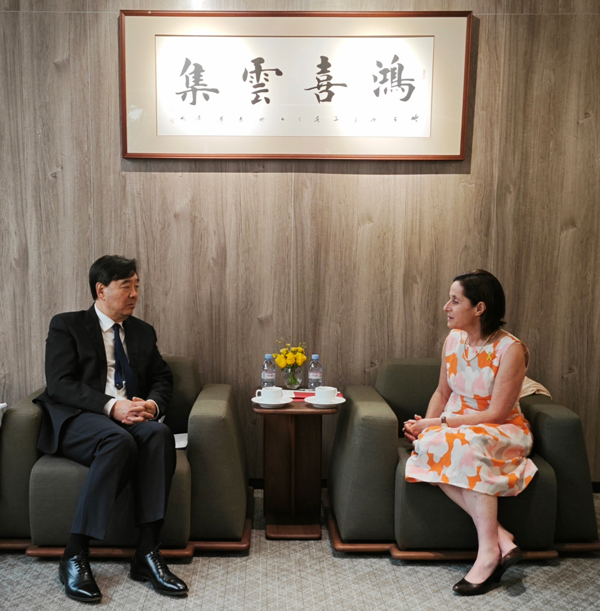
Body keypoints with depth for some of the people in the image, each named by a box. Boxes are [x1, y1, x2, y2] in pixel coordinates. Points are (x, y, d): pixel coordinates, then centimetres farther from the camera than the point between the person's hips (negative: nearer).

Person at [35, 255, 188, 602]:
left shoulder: (143, 332, 19)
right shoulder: (66, 325, 5)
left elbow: (163, 378, 15)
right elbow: (59, 384, -8)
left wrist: (152, 404, -9)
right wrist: (111, 406, -21)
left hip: (132, 418, 4)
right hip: (77, 420, -4)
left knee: (160, 433, -30)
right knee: (119, 440, -36)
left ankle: (148, 553, -26)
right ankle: (75, 557, -22)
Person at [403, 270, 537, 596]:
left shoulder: (511, 349, -17)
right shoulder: (454, 340, 1)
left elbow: (496, 413, -18)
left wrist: (440, 422, -20)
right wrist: (425, 423, -8)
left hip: (502, 431, -5)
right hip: (457, 427, 5)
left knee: (470, 444, -38)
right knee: (427, 445, -29)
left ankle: (488, 551, -27)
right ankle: (499, 536, -23)